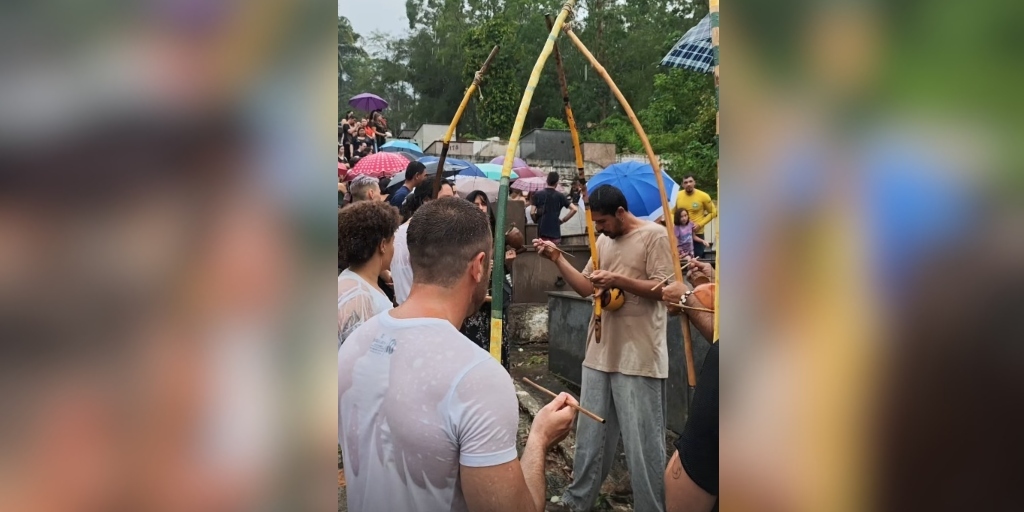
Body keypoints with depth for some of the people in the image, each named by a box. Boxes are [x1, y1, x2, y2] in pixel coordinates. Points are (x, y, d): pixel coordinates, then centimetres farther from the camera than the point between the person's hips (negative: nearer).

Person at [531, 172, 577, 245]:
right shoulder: (560, 196, 0)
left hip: (542, 231, 0)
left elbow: (532, 213, -5)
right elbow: (574, 209, -6)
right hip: (555, 232, 0)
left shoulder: (538, 195, 1)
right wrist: (563, 220, 5)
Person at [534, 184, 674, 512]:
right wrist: (557, 259, 1)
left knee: (642, 439, 1)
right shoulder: (603, 241, 14)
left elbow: (664, 289, -12)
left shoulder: (655, 236, -7)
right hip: (600, 353, 7)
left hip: (638, 358, -7)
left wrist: (619, 280, -21)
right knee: (590, 433, 15)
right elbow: (585, 287, 12)